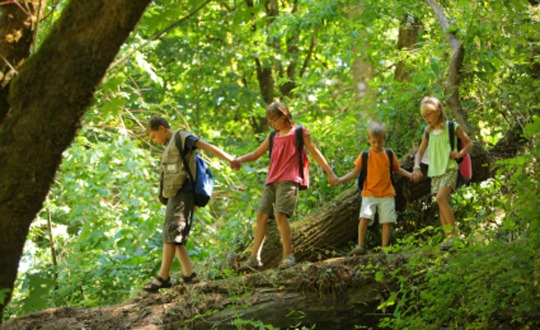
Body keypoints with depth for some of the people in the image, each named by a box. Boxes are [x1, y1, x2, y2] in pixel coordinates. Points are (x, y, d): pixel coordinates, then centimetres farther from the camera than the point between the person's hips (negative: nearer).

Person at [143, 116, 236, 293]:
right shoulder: (170, 146, 26)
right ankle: (189, 275, -1)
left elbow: (207, 147, -10)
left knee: (171, 235, -15)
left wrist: (229, 159, -21)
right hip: (175, 195, 10)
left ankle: (163, 277, -20)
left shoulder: (181, 137, -1)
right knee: (175, 238, 4)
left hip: (183, 193, -10)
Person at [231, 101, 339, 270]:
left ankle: (288, 256, -17)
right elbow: (256, 154, 22)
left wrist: (330, 173, 1)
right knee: (262, 215, -2)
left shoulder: (298, 132, 5)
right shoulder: (273, 137, 21)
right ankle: (255, 258, -1)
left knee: (280, 214, -21)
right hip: (272, 181, 6)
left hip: (288, 180, -6)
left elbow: (315, 153, 5)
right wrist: (240, 160, 2)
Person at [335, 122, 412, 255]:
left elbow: (397, 169, 20)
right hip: (369, 193, -2)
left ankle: (385, 248, 8)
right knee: (364, 217, -18)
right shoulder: (365, 155, -1)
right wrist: (340, 180, -11)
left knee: (387, 221, -1)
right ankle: (360, 246, -14)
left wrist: (410, 175, 6)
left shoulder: (389, 154, 5)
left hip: (387, 194, 2)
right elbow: (355, 172, 2)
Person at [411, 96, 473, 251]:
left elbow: (469, 143, 7)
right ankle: (448, 238, 3)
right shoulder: (428, 132, 13)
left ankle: (453, 233, -21)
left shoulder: (452, 128, -1)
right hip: (435, 171, 6)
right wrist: (416, 168, 2)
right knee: (442, 204, 2)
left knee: (441, 198, -24)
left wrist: (460, 154, -11)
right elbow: (420, 152, 19)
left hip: (449, 169, -6)